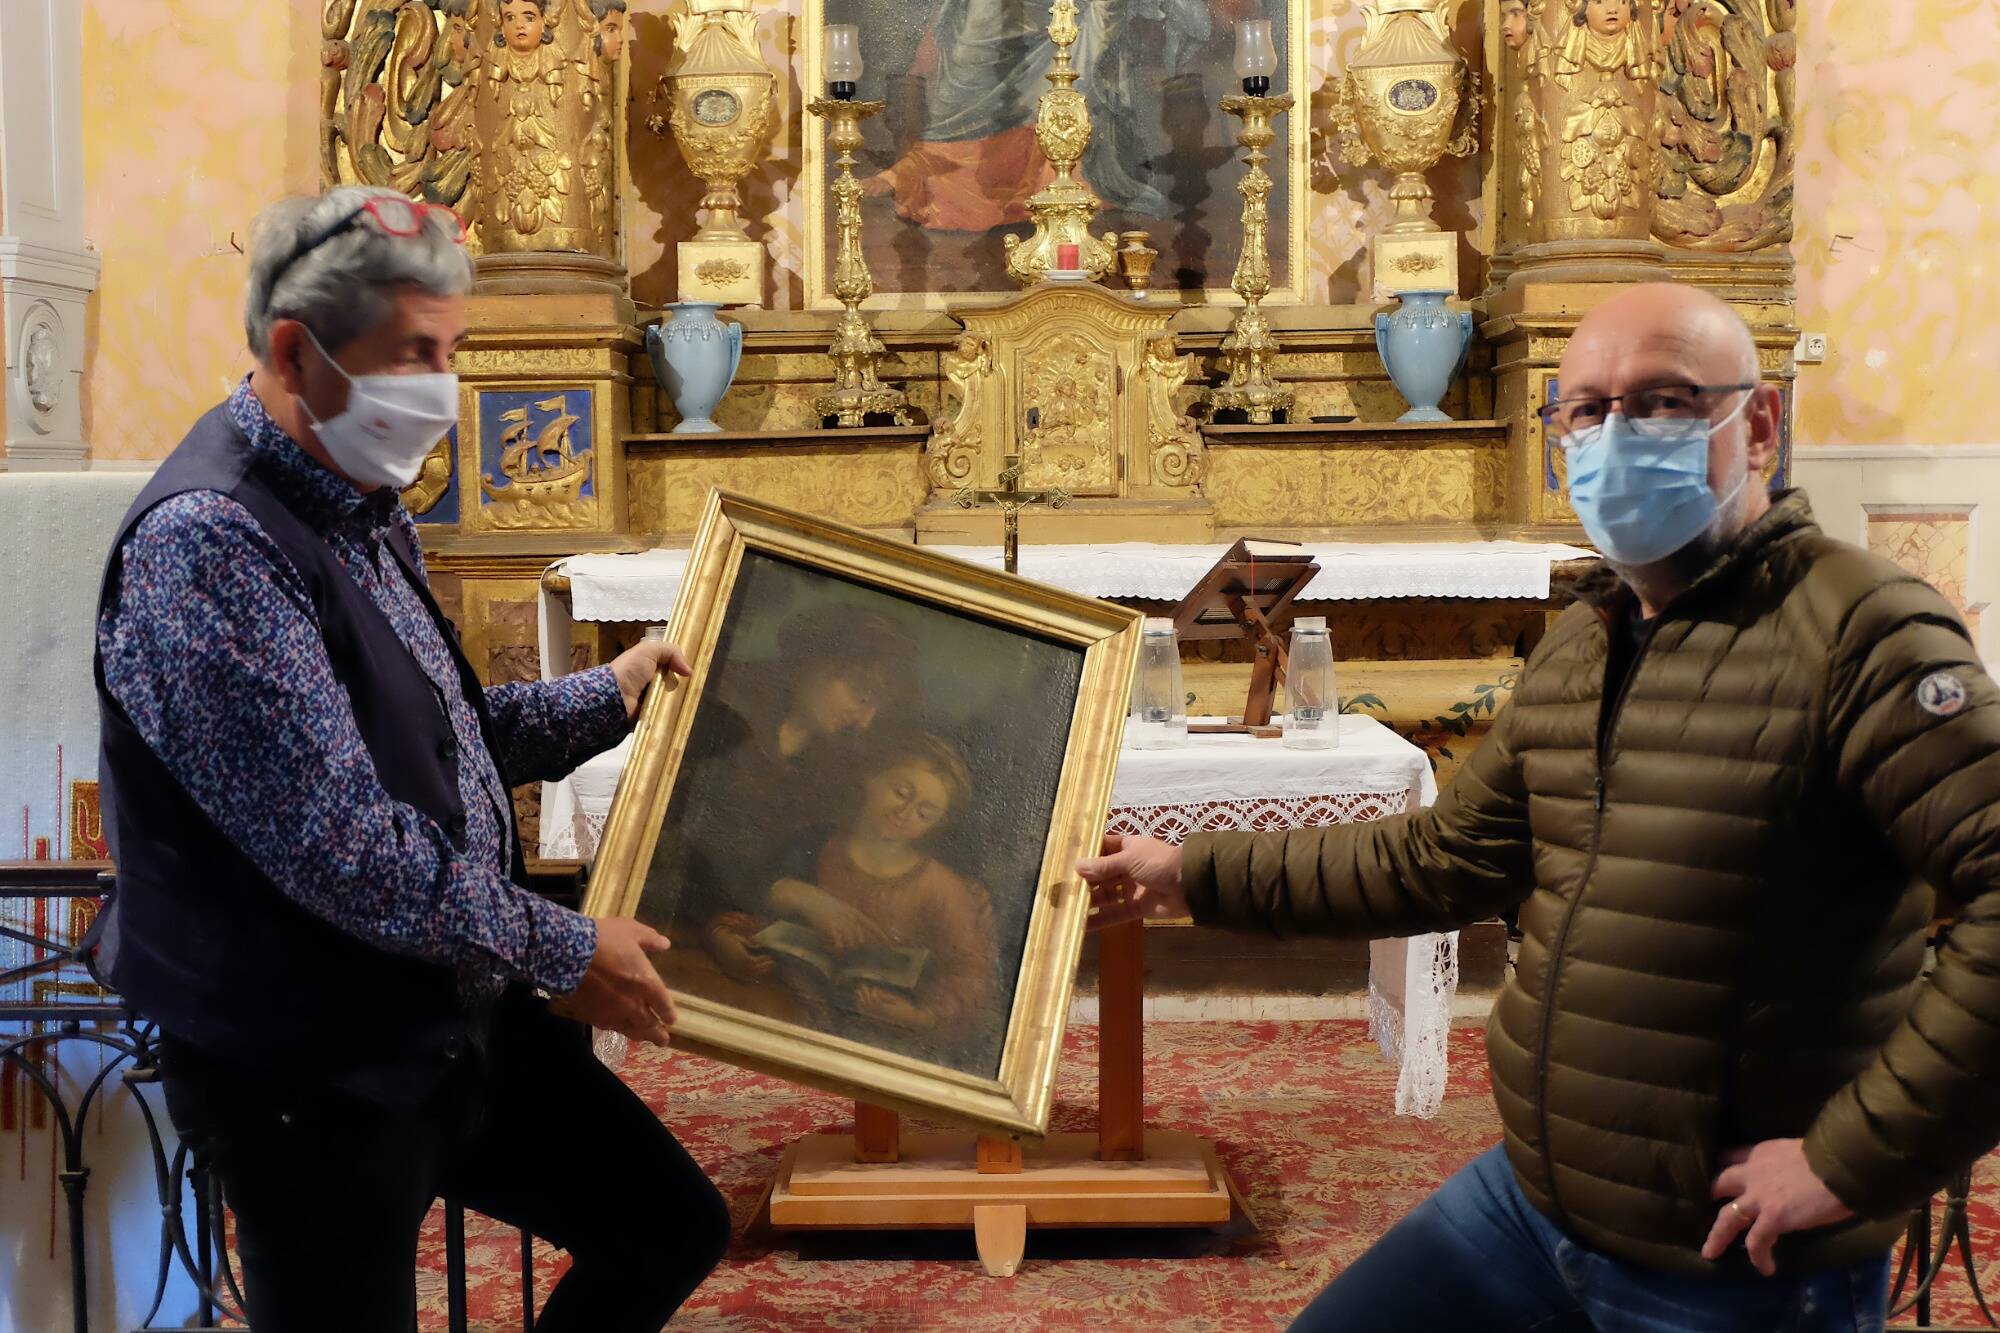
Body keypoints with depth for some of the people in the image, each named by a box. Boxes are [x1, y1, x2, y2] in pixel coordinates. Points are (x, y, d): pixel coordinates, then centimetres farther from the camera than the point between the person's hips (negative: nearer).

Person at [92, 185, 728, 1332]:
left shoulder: (362, 507, 9)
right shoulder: (206, 541, -23)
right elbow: (340, 844, -27)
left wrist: (608, 698, 11)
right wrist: (564, 950, -18)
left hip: (458, 1018, 9)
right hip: (312, 1076, -9)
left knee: (675, 1230, 13)